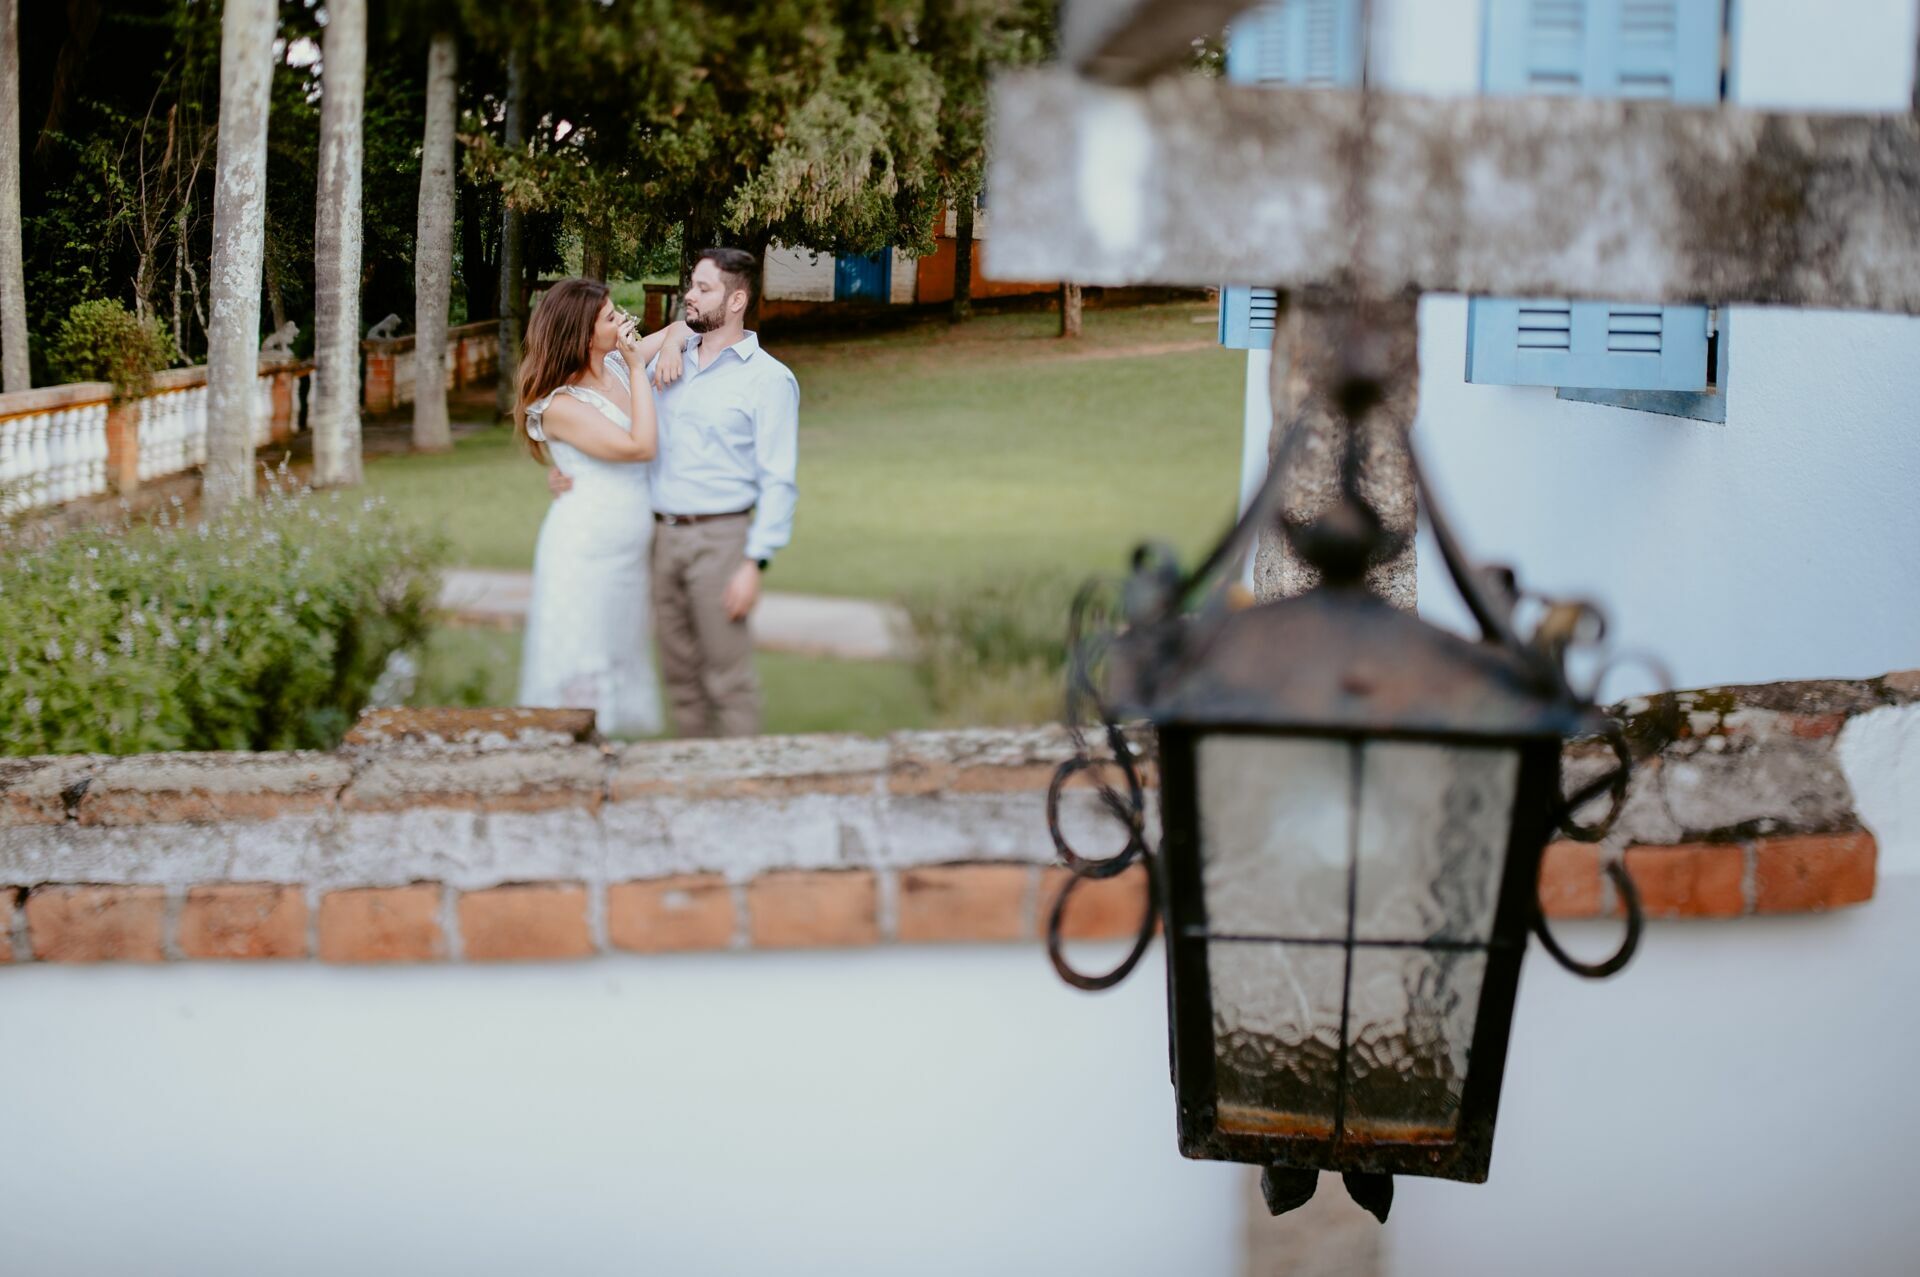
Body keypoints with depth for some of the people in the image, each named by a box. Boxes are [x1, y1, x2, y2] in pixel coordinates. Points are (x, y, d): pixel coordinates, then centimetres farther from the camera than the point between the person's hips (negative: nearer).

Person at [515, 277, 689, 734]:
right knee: (582, 681, -5)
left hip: (627, 552, 8)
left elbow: (680, 328, 20)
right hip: (585, 550, -8)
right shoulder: (561, 406, -17)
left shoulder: (617, 364, 5)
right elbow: (640, 447, -22)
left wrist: (670, 347, -4)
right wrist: (638, 370, -17)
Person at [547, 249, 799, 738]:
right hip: (662, 534, 6)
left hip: (719, 537, -6)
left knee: (727, 676, -4)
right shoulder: (669, 362, 13)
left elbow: (777, 482, -9)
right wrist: (577, 477, 3)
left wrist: (753, 564, -16)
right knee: (679, 674, 10)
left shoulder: (768, 378, -5)